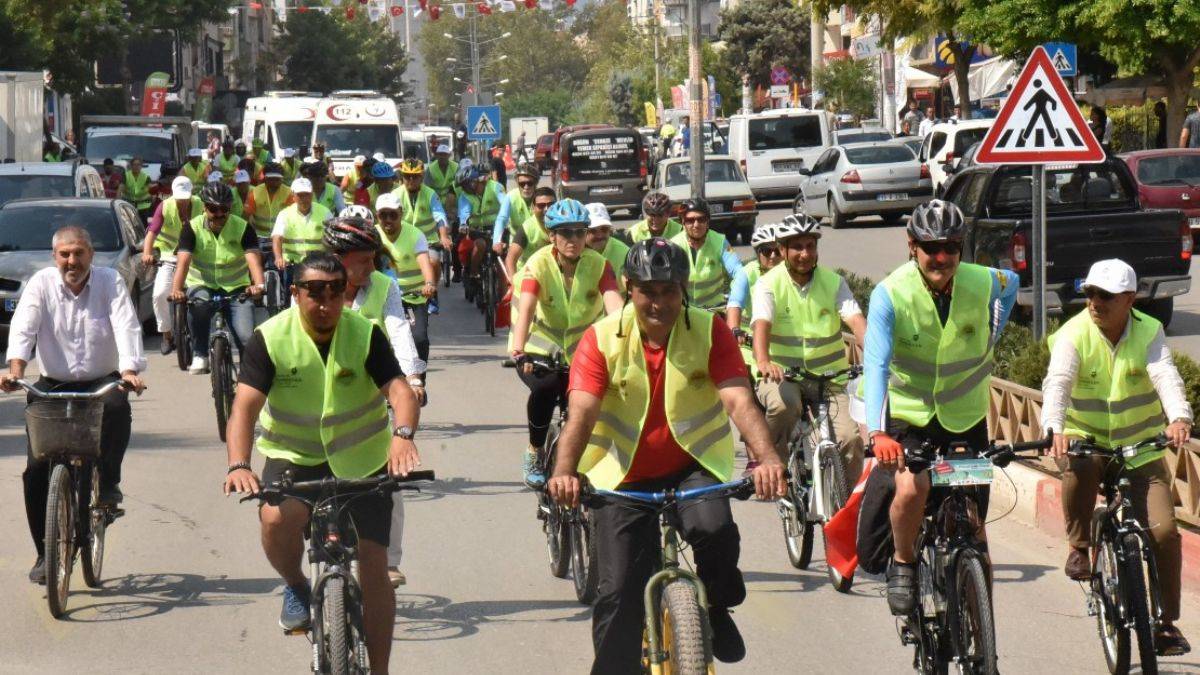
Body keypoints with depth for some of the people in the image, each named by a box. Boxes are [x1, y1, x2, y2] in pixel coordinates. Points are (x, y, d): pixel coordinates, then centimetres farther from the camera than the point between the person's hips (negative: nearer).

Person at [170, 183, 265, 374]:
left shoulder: (242, 228, -7)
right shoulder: (192, 227, -7)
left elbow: (253, 258, -21)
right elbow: (183, 260, -20)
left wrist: (258, 285, -42)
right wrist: (176, 290, -39)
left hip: (236, 288, 0)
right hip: (202, 285, 0)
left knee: (247, 339, -20)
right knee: (198, 306, -36)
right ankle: (200, 356, -17)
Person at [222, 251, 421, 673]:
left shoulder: (365, 335, -13)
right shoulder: (271, 338, -14)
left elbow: (399, 389, -24)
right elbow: (245, 406, -23)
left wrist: (402, 435, -47)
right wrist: (238, 465, -40)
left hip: (362, 461, 1)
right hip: (293, 456, -1)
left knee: (374, 569, -2)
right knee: (276, 519, -32)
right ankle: (296, 587, 0)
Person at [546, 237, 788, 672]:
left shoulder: (709, 333, -10)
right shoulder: (603, 339, -11)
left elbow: (739, 401, -22)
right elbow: (581, 412, -22)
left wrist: (767, 459, -41)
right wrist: (564, 471, -41)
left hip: (693, 465, 0)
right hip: (624, 476, 0)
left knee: (714, 529, -30)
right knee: (619, 591, -5)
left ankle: (717, 610, -1)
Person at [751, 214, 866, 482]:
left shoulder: (833, 282, 1)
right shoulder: (769, 284, -5)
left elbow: (856, 320, -14)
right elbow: (761, 324, -22)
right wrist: (763, 361, -43)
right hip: (782, 373, -2)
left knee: (850, 439, -18)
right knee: (784, 404, -37)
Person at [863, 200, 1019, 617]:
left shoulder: (983, 284, -13)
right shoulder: (891, 294, -21)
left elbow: (1012, 284, 14)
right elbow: (876, 366, -30)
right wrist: (877, 433, -43)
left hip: (967, 421, 2)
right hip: (908, 419, -2)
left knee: (974, 535, 2)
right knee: (911, 488, -29)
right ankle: (903, 563, 0)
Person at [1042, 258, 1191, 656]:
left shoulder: (1149, 331, -7)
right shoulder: (1074, 334, -12)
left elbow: (1166, 377, -24)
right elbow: (1057, 383, -28)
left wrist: (1179, 418, -45)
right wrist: (1055, 429, -48)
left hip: (1140, 446, 2)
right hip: (1085, 438, -2)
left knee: (1164, 530, -11)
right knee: (1079, 467, -38)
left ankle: (1166, 622, 6)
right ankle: (1079, 546, -11)